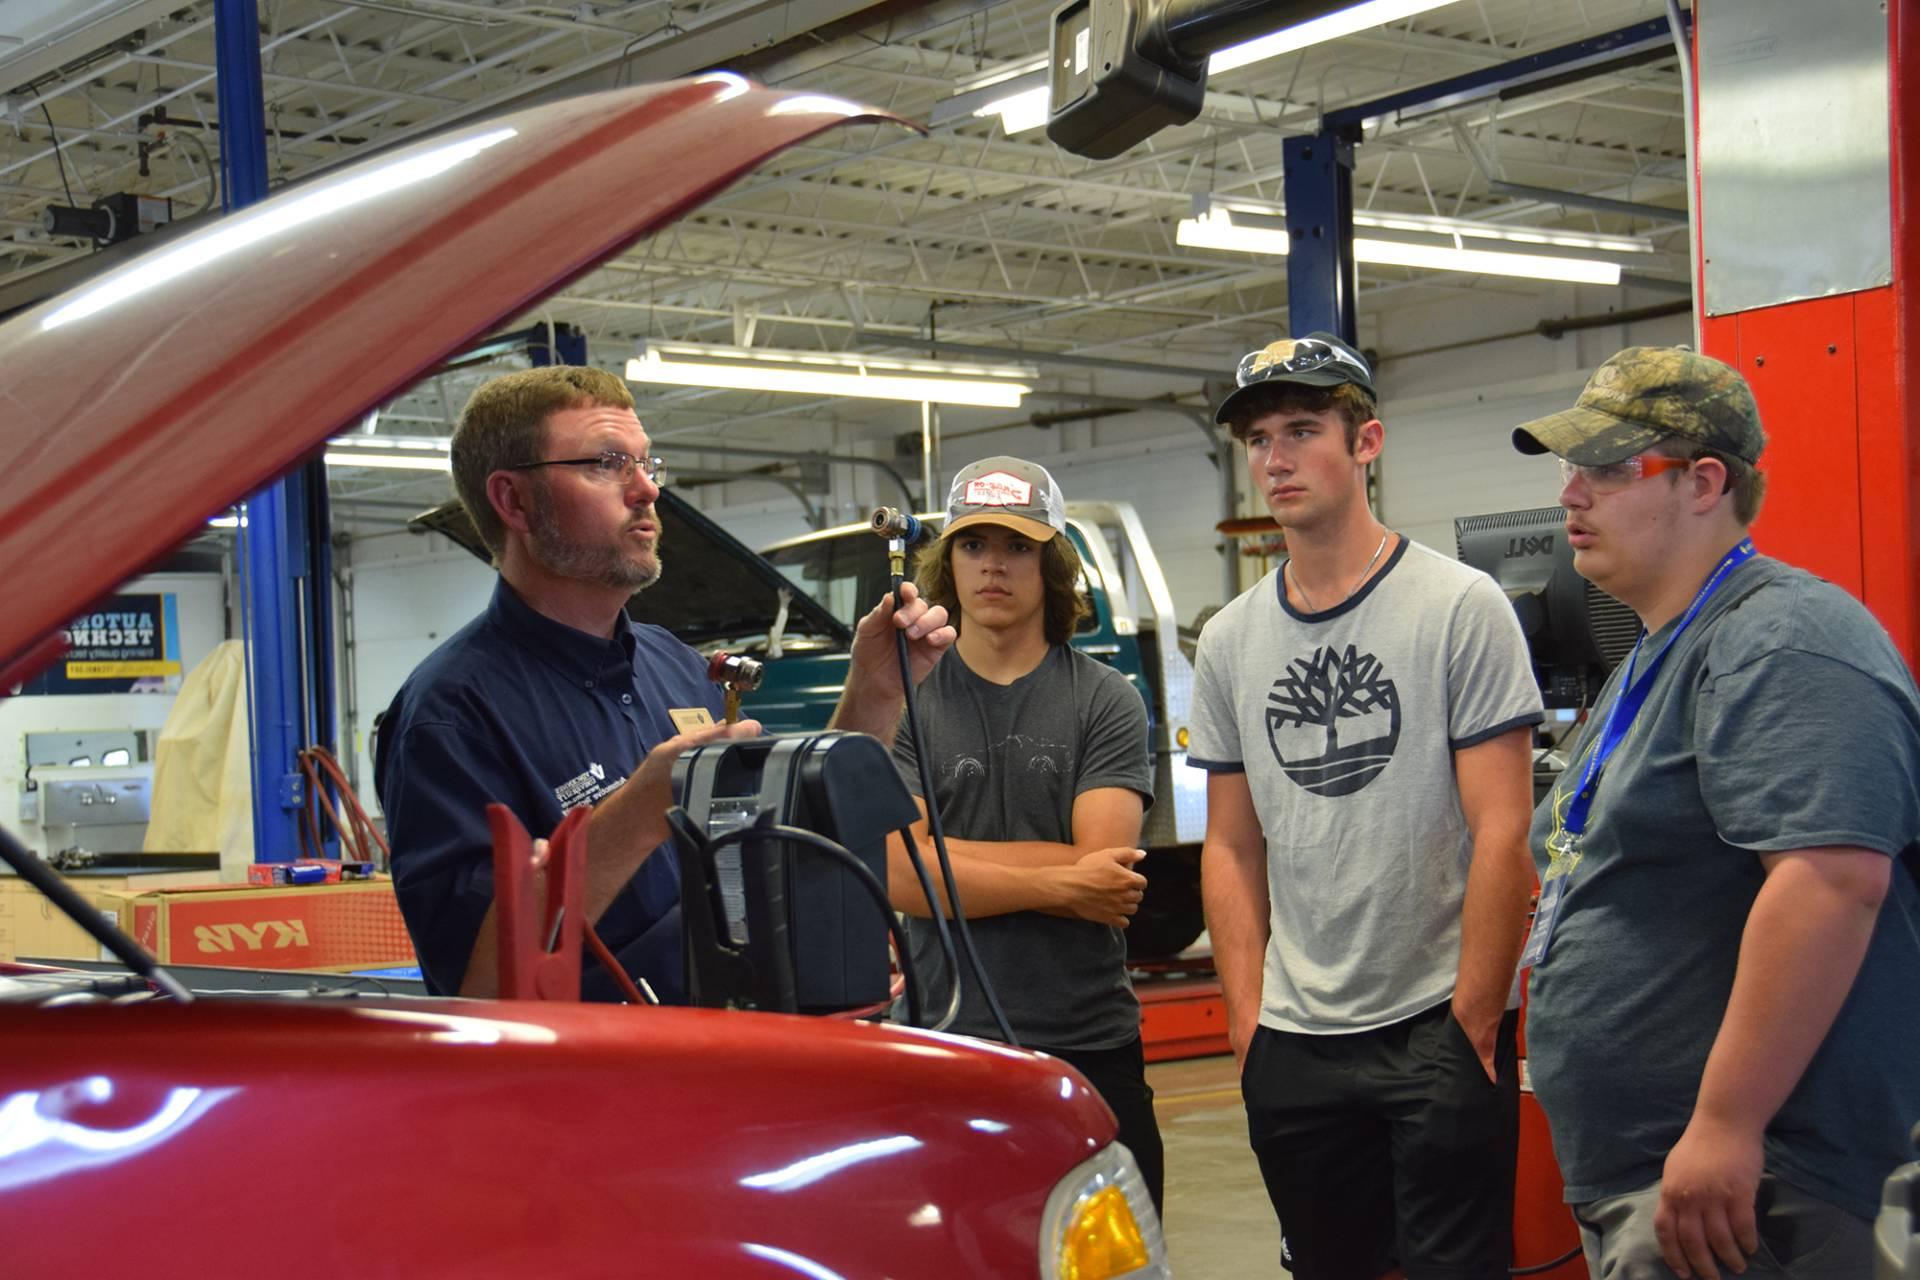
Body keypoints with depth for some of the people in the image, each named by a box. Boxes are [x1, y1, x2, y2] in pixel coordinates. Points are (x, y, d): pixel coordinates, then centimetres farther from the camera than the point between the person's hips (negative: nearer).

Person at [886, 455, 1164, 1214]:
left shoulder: (1105, 701, 3)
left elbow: (1106, 882, -9)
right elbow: (898, 878, -9)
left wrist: (945, 852, -8)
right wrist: (1058, 883, -11)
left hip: (1091, 1045, 0)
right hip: (945, 1043, 0)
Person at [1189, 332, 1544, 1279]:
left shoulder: (1460, 608, -6)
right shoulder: (1229, 642, 9)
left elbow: (1501, 831, -9)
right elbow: (1231, 847, 13)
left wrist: (1473, 1020, -12)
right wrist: (1247, 1018, 5)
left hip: (1439, 1028, -5)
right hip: (1293, 1046, 5)